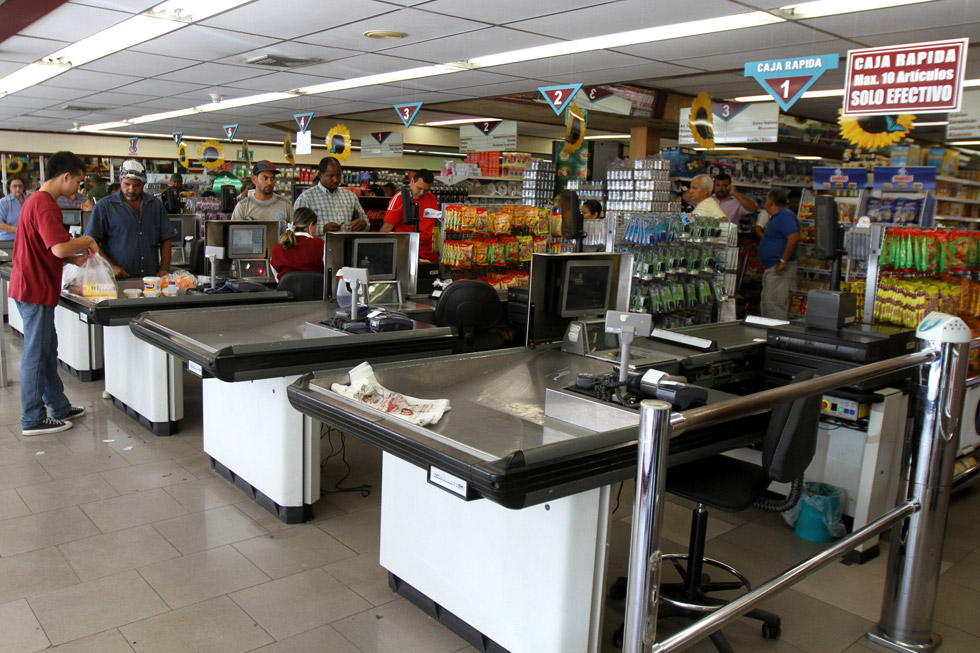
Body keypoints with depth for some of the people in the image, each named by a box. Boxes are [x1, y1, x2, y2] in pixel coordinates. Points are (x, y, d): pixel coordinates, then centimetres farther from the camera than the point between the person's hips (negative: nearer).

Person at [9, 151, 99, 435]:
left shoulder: (37, 200, 15)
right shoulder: (44, 204, -19)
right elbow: (60, 248, -28)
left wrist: (76, 258, 10)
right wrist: (86, 241, -10)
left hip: (35, 287, 10)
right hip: (36, 290, -10)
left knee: (47, 350, 17)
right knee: (36, 354, -1)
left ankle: (59, 407, 28)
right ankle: (33, 420, 8)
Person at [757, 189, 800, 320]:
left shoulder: (785, 216, -16)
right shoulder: (776, 217, 18)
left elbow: (794, 238, -28)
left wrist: (783, 261, -26)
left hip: (779, 269, -11)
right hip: (771, 268, 11)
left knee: (775, 304, -10)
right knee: (766, 304, 16)